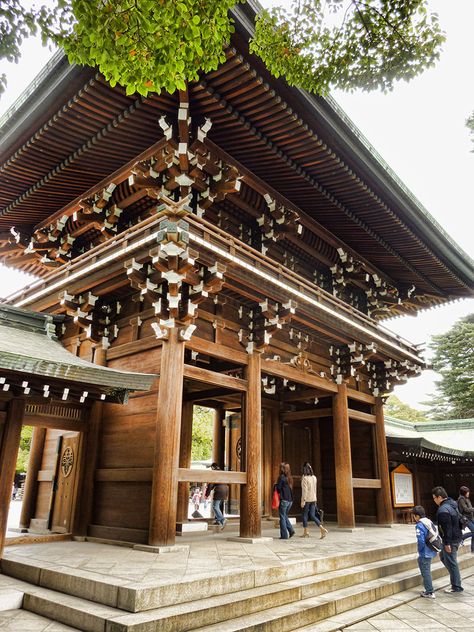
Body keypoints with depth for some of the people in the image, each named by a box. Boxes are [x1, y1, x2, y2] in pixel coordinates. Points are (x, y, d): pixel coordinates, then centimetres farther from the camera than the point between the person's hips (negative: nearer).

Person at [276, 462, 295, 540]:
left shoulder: (281, 477, -12)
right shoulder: (290, 478, 8)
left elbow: (278, 488, -14)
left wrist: (275, 485, 6)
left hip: (284, 500, -7)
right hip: (290, 500, 7)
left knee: (282, 517, 4)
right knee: (285, 515, 21)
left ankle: (284, 535, 6)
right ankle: (291, 530, 8)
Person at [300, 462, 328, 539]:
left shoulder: (304, 478, -13)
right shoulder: (314, 477, 7)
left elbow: (304, 490, -17)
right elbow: (314, 489, 14)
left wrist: (303, 500, -15)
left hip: (307, 499, -6)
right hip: (313, 499, 6)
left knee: (305, 515, 9)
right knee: (312, 516, 8)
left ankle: (305, 532, 15)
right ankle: (322, 529, -6)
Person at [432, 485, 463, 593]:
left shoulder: (443, 510, -24)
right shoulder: (452, 504, 6)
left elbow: (447, 528, -25)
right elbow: (457, 522, 16)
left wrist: (447, 543, -19)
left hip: (451, 540, -10)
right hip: (457, 536, 10)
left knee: (450, 562, 3)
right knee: (443, 556, 21)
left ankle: (456, 587, 15)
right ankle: (455, 581, 26)